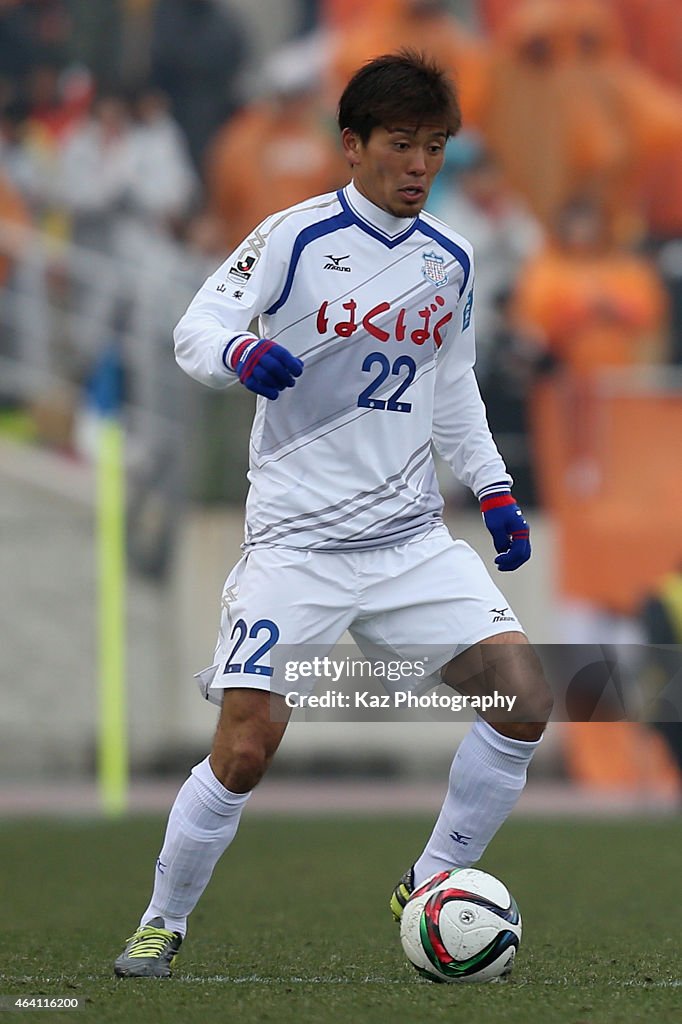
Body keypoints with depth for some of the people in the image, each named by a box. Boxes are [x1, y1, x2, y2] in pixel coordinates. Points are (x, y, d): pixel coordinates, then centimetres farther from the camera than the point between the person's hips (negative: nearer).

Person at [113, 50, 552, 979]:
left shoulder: (449, 259, 10)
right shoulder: (294, 238, -7)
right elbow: (195, 332, -9)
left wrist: (493, 489, 16)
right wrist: (242, 355, -31)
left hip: (411, 535, 5)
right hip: (296, 542, -5)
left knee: (525, 694, -11)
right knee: (247, 748, -15)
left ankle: (430, 886, 7)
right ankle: (163, 922, 9)